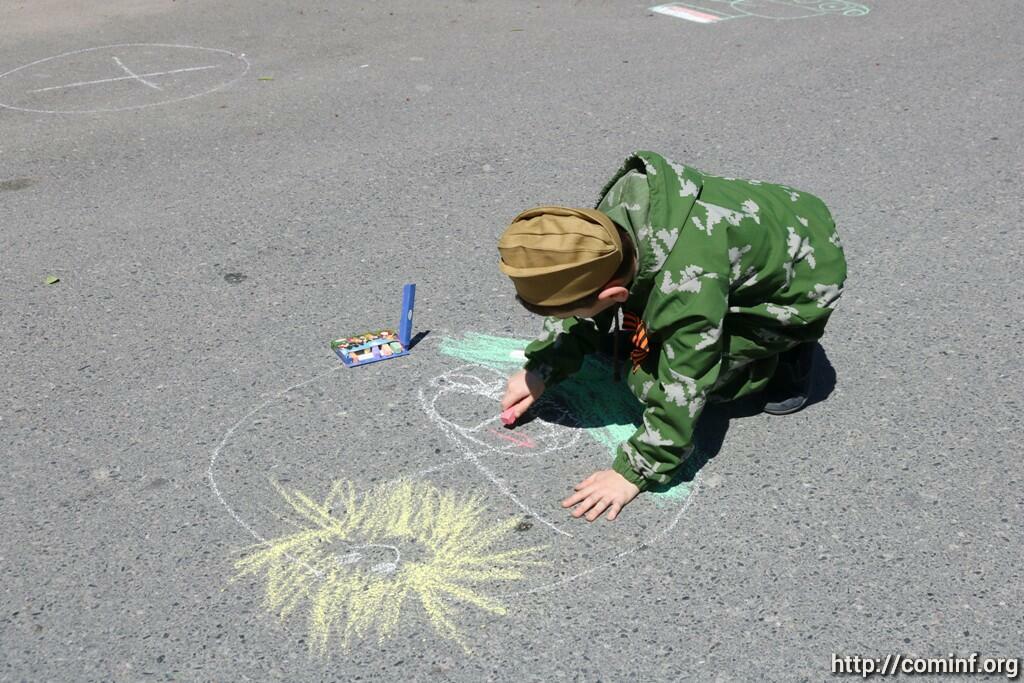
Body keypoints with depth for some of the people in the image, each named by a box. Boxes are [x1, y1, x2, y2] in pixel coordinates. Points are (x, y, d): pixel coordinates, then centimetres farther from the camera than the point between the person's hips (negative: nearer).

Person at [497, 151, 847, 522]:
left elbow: (679, 394, -31)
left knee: (650, 377, -16)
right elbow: (585, 300, -1)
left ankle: (784, 351, 1)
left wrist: (633, 473, -21)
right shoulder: (614, 216, -20)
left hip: (801, 286, -7)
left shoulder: (686, 289, -42)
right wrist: (541, 369, -6)